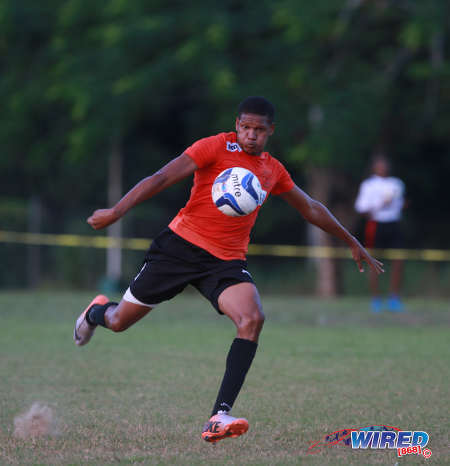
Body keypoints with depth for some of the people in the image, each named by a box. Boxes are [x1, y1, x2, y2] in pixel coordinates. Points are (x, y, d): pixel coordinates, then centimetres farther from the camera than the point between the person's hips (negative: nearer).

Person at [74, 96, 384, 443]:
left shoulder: (273, 170, 11)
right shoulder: (216, 147, -6)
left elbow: (311, 208, 26)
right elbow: (162, 179, -13)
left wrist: (352, 242, 30)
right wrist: (117, 211, -24)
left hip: (226, 261, 3)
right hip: (182, 245, -3)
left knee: (252, 320, -26)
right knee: (119, 321, 6)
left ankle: (220, 417, -30)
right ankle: (97, 312, 48)